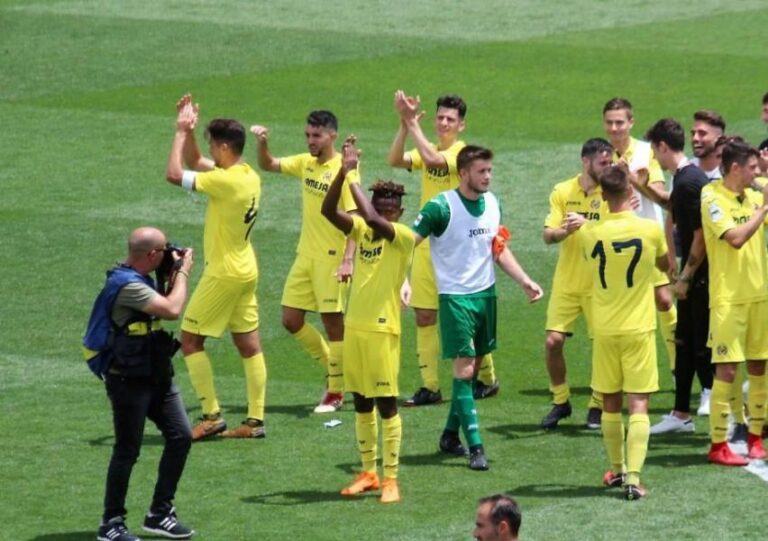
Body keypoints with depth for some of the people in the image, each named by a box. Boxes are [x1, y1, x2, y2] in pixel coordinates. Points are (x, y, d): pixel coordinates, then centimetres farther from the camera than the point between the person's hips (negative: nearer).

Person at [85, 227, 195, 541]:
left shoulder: (141, 280, 11)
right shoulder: (127, 285, -21)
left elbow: (164, 305, 24)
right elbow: (172, 310, -28)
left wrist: (175, 275, 10)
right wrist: (183, 272, -13)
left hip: (155, 376, 9)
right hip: (129, 381, -9)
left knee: (181, 436, 3)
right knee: (127, 450, -3)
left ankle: (160, 514, 11)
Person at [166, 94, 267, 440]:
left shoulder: (226, 181, -22)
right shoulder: (250, 177, 7)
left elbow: (174, 174, -23)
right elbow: (194, 163, 19)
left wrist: (181, 132, -13)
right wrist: (188, 132, 8)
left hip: (224, 274, -9)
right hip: (246, 270, 9)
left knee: (190, 338, 0)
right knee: (249, 343, 9)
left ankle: (212, 417, -2)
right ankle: (255, 421, 10)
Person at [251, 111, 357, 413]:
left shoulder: (343, 170, -14)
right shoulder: (306, 163, 8)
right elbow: (268, 165, 19)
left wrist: (348, 260, -25)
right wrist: (262, 143, -3)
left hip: (331, 259, -8)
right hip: (305, 255, 8)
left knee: (333, 322, -1)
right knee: (291, 321, 8)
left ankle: (335, 393, 8)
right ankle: (332, 366, 26)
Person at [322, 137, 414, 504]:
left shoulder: (404, 237, -9)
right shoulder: (361, 230, 7)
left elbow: (373, 219, -27)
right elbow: (328, 211, -6)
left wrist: (353, 179, -17)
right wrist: (343, 171, -18)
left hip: (382, 329, -6)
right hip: (355, 326, 6)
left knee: (386, 403, -4)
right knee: (361, 403, 12)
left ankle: (391, 479, 1)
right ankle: (368, 473, 21)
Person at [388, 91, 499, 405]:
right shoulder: (427, 151, 8)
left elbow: (434, 160, -29)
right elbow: (395, 160, -9)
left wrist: (413, 124, -25)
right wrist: (404, 123, -20)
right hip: (427, 243, 6)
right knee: (424, 315, 4)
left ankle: (487, 379, 18)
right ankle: (429, 387, 9)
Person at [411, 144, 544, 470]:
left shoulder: (492, 203, 6)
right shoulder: (442, 207, -14)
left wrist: (525, 281, 12)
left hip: (486, 293, 7)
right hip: (455, 296, -7)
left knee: (473, 367, 11)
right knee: (464, 369, -9)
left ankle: (451, 435, 26)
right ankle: (475, 447, -10)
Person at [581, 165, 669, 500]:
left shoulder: (591, 234, -6)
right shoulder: (651, 230, -9)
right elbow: (665, 264, 11)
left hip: (605, 330, 2)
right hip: (639, 328, -2)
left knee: (611, 403, 15)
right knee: (638, 404, -3)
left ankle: (617, 469, 28)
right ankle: (633, 476, -14)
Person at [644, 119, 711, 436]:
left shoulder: (689, 182, -20)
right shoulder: (684, 178, 10)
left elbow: (700, 235, -21)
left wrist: (685, 277, -17)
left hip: (700, 277, -10)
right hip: (693, 277, 10)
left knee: (703, 346, -5)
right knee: (685, 342, 15)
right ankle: (681, 415, 22)